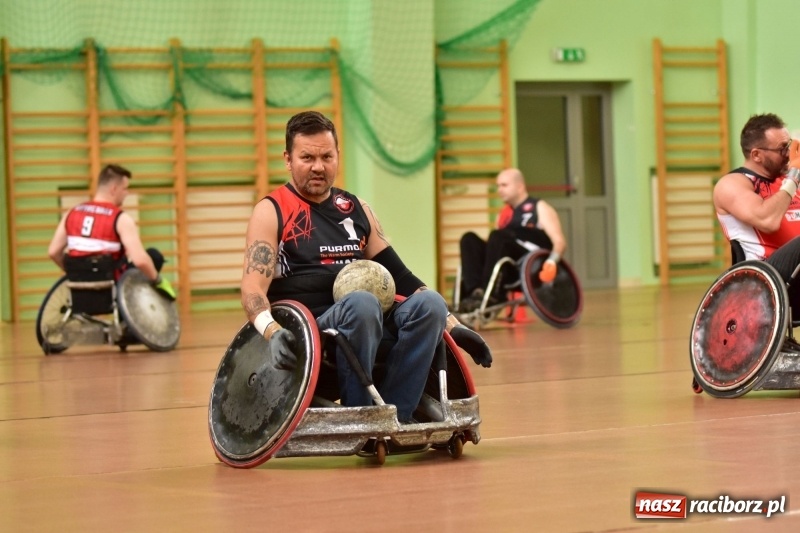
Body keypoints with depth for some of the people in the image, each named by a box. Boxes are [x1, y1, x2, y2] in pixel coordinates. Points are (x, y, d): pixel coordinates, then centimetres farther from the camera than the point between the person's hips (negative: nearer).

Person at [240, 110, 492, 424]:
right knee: (362, 303, -37)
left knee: (429, 303, -24)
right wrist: (273, 332, -30)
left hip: (373, 327, 5)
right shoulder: (271, 212, 3)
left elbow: (398, 276, 22)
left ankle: (393, 415, -31)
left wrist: (451, 325, 14)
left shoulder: (357, 210, 20)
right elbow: (253, 289, -9)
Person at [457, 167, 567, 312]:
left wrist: (552, 261, -26)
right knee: (469, 239, -13)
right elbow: (494, 247, 26)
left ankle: (491, 295, -35)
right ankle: (476, 291, -33)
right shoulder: (504, 214, 24)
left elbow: (560, 241, -6)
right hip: (509, 272, 6)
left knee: (497, 236, -30)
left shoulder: (540, 209, 7)